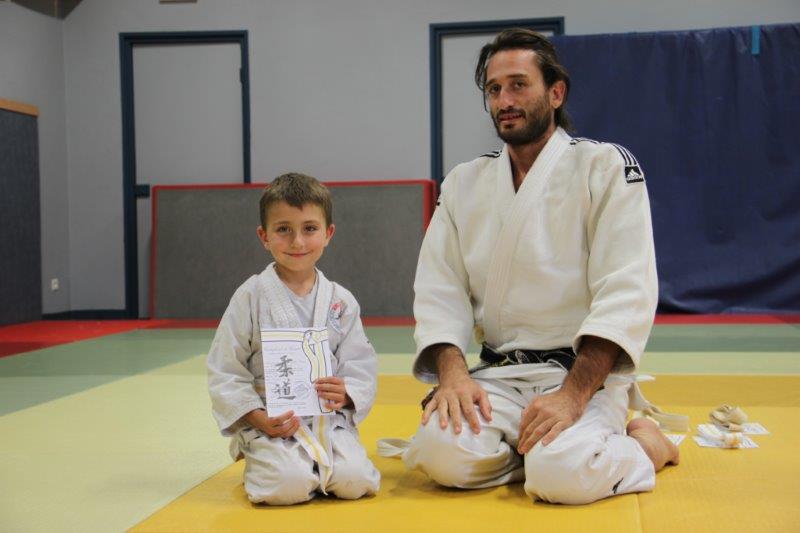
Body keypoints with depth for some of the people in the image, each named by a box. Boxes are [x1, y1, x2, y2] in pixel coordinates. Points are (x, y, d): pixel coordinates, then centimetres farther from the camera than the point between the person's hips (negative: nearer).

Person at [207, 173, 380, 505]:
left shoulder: (341, 300, 4)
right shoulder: (251, 297, -4)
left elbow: (361, 363, 6)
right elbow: (224, 370, -3)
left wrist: (344, 393, -16)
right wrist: (258, 419, -14)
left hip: (329, 418, 3)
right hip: (268, 421, -3)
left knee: (355, 480, -21)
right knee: (289, 485, -28)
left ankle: (316, 464, 12)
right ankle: (261, 463, 7)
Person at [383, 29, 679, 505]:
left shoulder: (608, 167, -4)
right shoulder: (464, 184, 10)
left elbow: (626, 293, -13)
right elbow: (439, 291, 5)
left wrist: (572, 395, -24)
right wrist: (453, 373, -14)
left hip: (586, 371, -3)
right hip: (497, 375, 4)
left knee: (562, 474, -31)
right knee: (444, 453, -25)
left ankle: (644, 444, 3)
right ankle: (558, 446, 2)